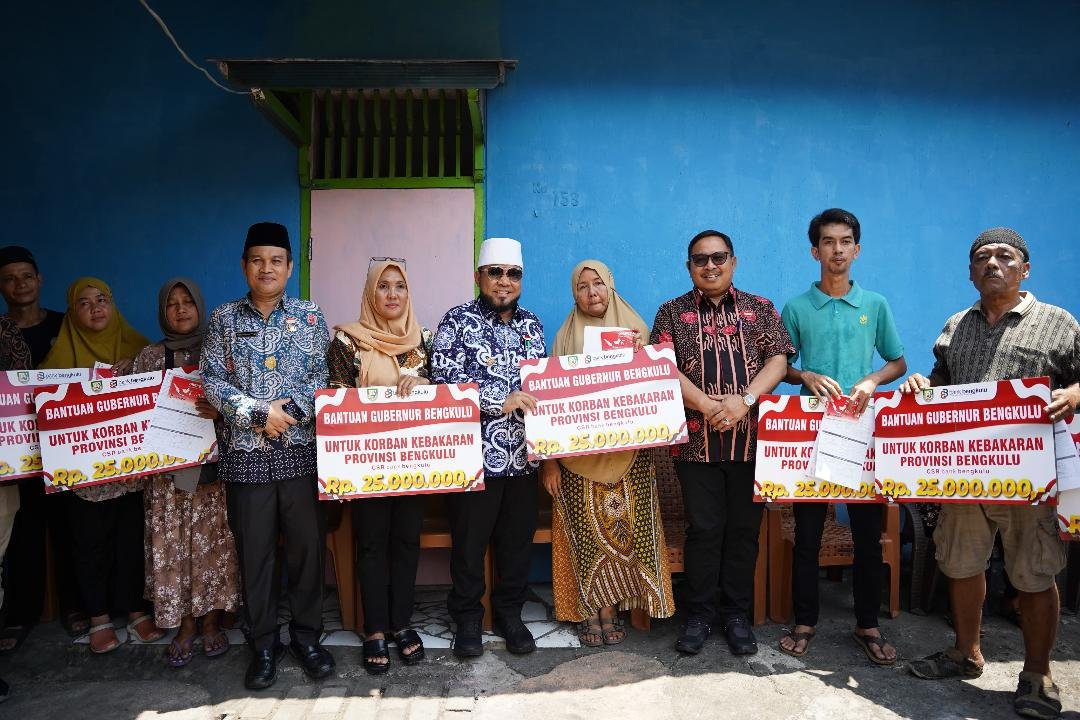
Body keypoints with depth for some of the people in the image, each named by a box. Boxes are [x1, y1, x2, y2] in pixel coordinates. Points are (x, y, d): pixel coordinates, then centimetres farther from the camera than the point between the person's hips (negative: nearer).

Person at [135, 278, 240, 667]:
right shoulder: (150, 356, 8)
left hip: (212, 464, -1)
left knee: (212, 541, 2)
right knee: (171, 544, 2)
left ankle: (211, 618, 17)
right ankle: (184, 623, 16)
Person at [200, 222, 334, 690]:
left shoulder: (310, 316, 6)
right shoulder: (224, 319, 6)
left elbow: (324, 376, 1)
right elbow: (211, 381, -1)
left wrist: (291, 407, -14)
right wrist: (260, 412, -11)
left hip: (301, 450, 0)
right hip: (246, 453, 0)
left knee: (307, 546, 5)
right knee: (255, 552, 7)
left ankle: (307, 636, 23)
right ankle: (263, 645, 22)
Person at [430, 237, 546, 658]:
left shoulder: (532, 324, 12)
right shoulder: (458, 321, -5)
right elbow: (444, 382, -15)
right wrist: (501, 400, -21)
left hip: (523, 456, 5)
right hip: (475, 455, -4)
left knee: (518, 539, 13)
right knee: (469, 541, 8)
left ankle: (509, 612, 32)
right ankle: (467, 617, 27)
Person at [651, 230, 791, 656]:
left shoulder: (760, 309, 11)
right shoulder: (672, 313, 8)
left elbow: (777, 361, 2)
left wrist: (744, 400, -15)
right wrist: (708, 406, -14)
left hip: (751, 439, 1)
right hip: (696, 441, -1)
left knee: (744, 528, 7)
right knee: (703, 529, 3)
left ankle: (737, 615, 21)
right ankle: (699, 615, 17)